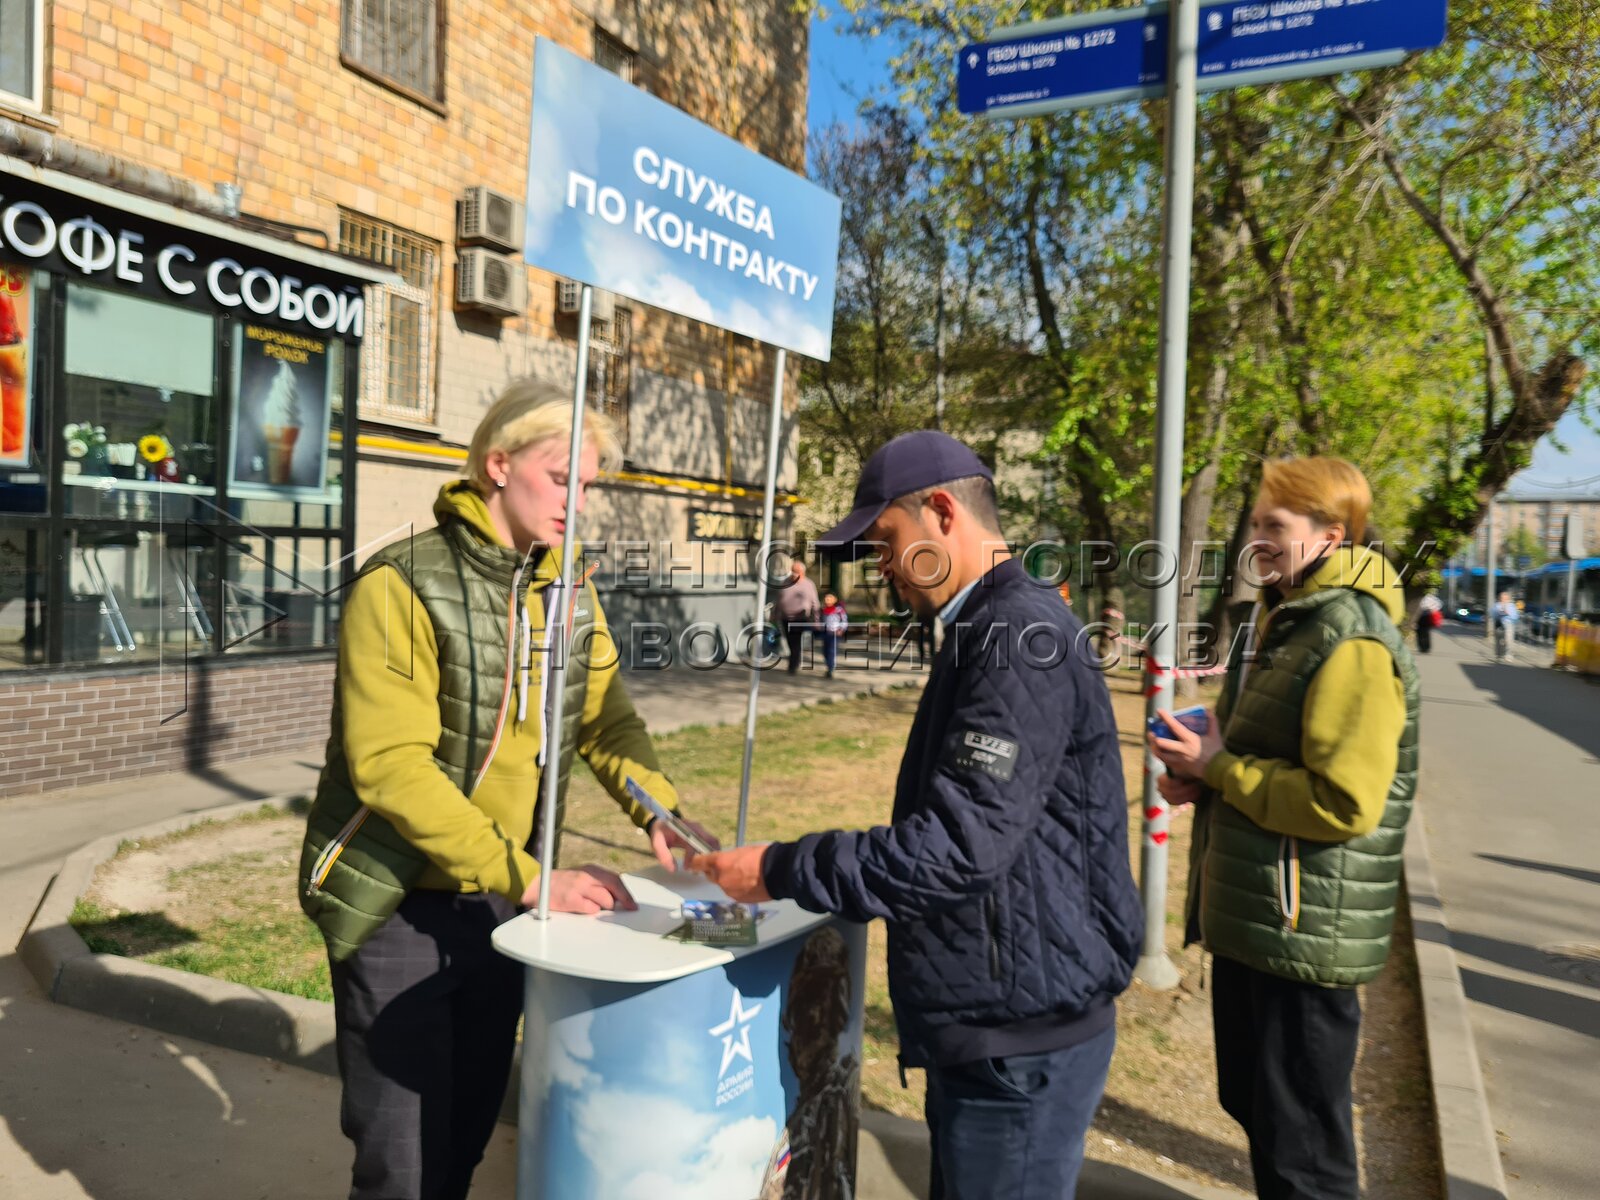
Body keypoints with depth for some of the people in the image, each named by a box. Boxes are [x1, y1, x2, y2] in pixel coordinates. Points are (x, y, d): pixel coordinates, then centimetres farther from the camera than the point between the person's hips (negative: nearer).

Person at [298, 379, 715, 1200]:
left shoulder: (567, 591, 3)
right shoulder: (403, 587, -18)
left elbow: (606, 720, 7)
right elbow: (391, 766, -25)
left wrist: (659, 811, -10)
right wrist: (526, 877, -28)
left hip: (501, 900, 6)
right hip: (400, 906, -6)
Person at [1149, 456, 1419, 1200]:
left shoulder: (1353, 643, -19)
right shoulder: (1284, 619, 12)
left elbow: (1343, 803, -26)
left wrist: (1217, 767, -17)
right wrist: (1200, 775, 3)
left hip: (1304, 933, -10)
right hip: (1249, 915, 10)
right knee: (1254, 1106, 23)